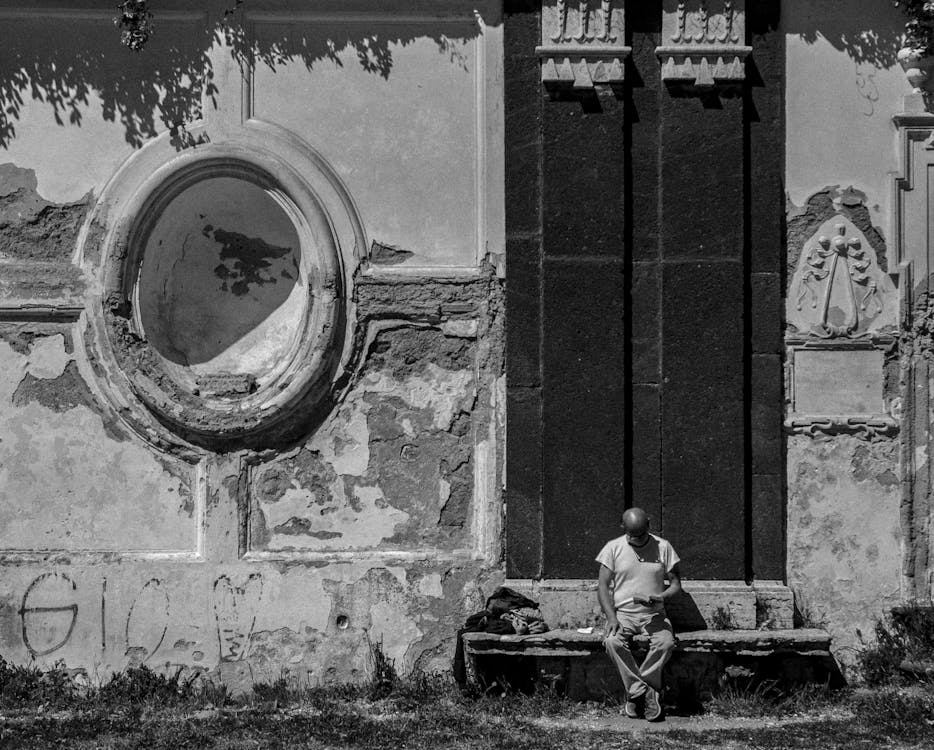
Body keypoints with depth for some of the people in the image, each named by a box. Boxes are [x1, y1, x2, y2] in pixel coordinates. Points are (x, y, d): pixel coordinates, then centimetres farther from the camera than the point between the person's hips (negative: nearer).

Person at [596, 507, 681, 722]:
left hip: (654, 615, 0)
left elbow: (676, 585, 7)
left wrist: (661, 597, -16)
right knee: (612, 642, -33)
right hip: (623, 613, 0)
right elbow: (603, 585, 1)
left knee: (666, 642, -33)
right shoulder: (613, 548, 4)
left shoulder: (662, 547, 6)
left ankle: (635, 692, -23)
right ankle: (647, 694, -29)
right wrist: (611, 617, -14)